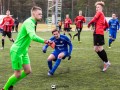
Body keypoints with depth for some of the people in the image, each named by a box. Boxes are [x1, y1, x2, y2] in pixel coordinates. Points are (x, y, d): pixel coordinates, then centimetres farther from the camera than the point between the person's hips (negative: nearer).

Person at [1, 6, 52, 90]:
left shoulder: (31, 22, 8)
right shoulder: (28, 22, -22)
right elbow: (33, 36, -39)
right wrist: (44, 41, -49)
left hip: (24, 51, 9)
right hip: (17, 51, -9)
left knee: (28, 71, 9)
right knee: (18, 74, -3)